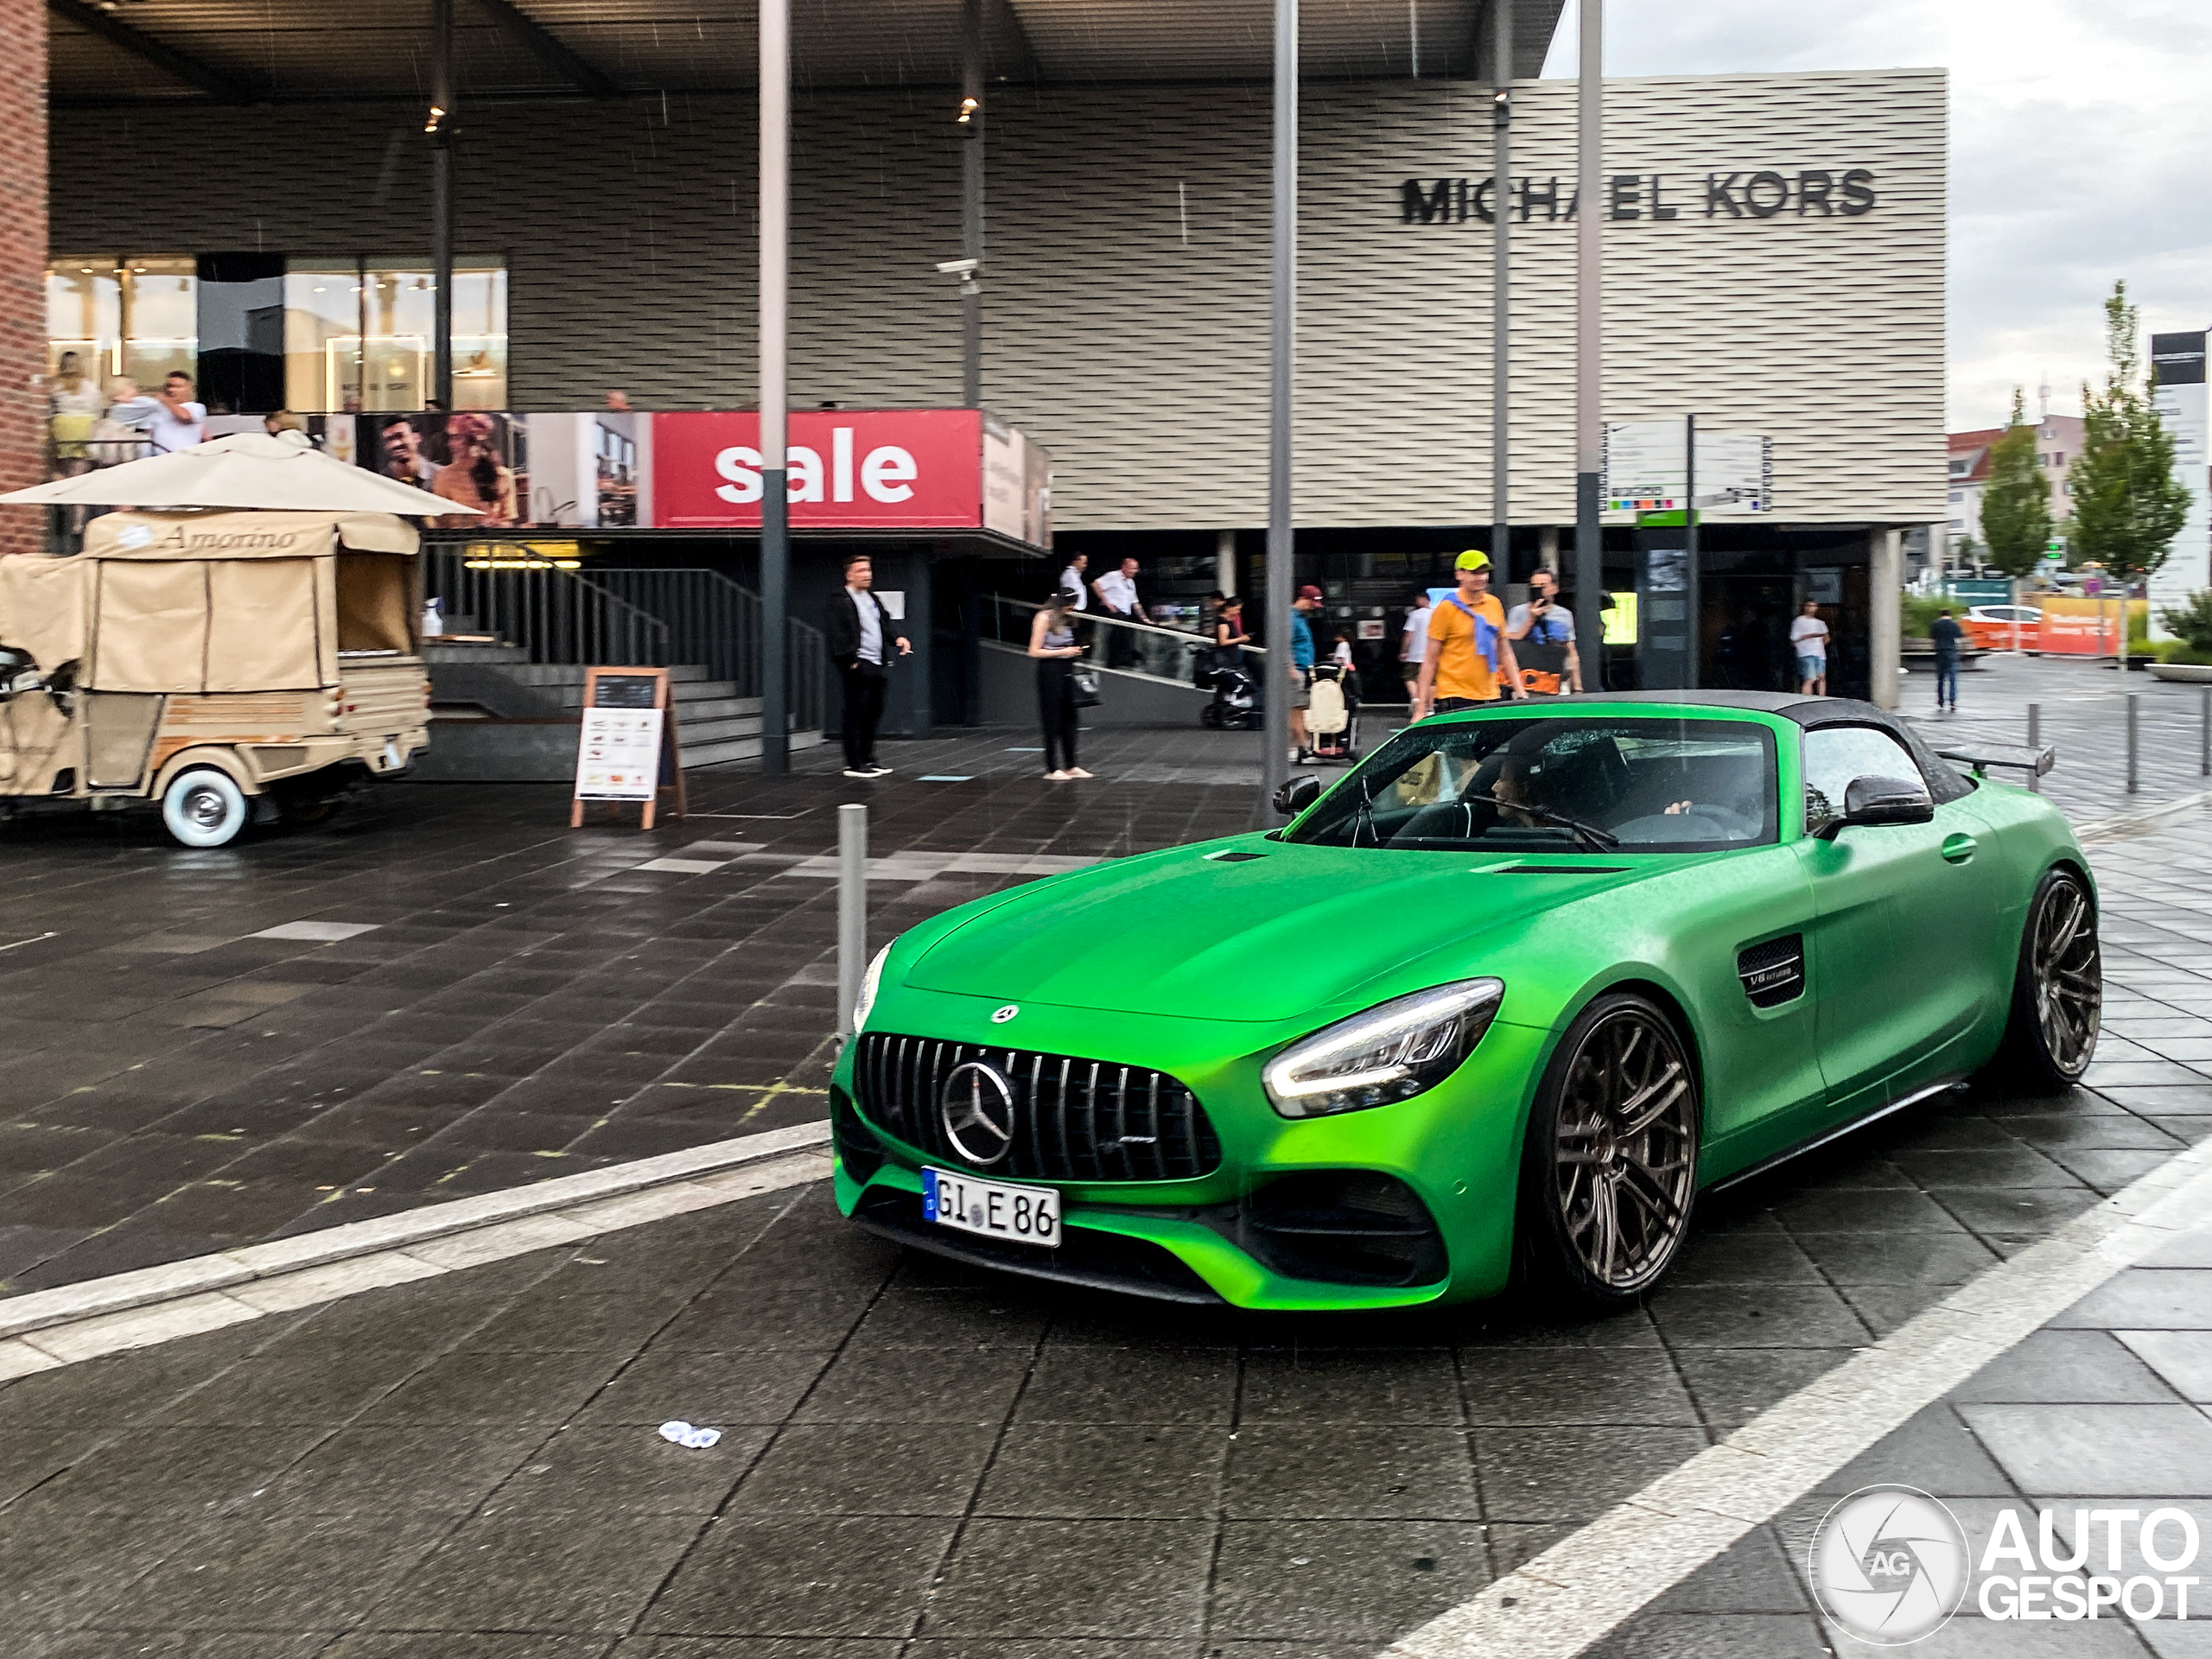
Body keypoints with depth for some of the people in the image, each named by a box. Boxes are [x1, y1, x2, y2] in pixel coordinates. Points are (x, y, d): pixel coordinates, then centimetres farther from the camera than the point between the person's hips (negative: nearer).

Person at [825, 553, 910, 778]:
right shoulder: (841, 601, -8)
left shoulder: (873, 599, 19)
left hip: (877, 665, 9)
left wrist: (897, 639, 9)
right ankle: (853, 764, -3)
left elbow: (884, 626, 28)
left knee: (873, 713, 13)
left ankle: (867, 759, 23)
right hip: (858, 667, -9)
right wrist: (850, 660, -18)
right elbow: (836, 635, -14)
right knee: (856, 715, -6)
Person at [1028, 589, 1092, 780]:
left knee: (1069, 719, 9)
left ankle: (1070, 766, 15)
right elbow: (1034, 651, -14)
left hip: (1066, 670, 8)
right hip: (1050, 670, -8)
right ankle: (1052, 769, 2)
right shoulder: (1045, 617, -11)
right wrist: (1063, 652, -15)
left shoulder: (1066, 619, 12)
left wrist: (1073, 650, 9)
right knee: (1052, 721, -3)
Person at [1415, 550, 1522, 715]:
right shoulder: (1446, 608, -4)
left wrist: (1520, 693, 15)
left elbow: (1505, 653, 20)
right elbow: (1430, 659, -3)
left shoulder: (1494, 604, 12)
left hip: (1490, 697, 5)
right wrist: (1422, 705, -8)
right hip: (1455, 698, -5)